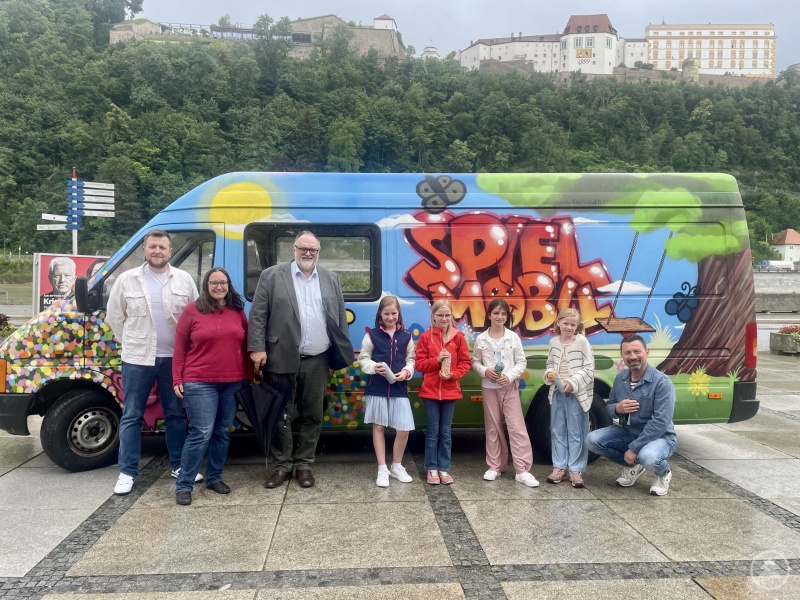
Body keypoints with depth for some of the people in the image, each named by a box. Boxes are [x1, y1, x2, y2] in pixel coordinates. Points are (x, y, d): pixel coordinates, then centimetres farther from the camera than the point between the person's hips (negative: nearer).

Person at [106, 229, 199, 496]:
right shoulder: (127, 279, 0)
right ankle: (127, 472, 13)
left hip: (173, 358, 1)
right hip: (137, 359, -1)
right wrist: (132, 343, 6)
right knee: (131, 416, 4)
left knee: (175, 414, 11)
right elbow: (114, 316, 7)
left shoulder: (184, 279, 1)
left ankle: (178, 465, 23)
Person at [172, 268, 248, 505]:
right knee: (201, 434, -7)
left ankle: (214, 477, 26)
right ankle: (183, 485, 5)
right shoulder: (193, 310, -2)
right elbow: (180, 348, -1)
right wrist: (177, 380, -5)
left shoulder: (238, 310, 8)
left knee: (222, 433, 12)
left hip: (232, 382, 4)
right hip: (199, 383, -4)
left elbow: (245, 344, 13)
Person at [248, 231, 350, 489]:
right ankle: (282, 465, 20)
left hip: (317, 361, 2)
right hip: (282, 359, -2)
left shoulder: (331, 279, 11)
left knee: (312, 415, 9)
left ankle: (304, 464, 22)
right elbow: (257, 315, -2)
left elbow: (341, 317, 14)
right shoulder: (271, 276, 1)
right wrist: (257, 348, -9)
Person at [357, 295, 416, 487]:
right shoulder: (372, 335, 0)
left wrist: (406, 372, -11)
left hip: (399, 389, 1)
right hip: (377, 388, -1)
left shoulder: (406, 336, 5)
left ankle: (397, 466, 20)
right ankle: (382, 469, 18)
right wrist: (374, 367, -16)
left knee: (404, 429, -2)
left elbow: (411, 359, 8)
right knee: (378, 427, 7)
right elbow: (363, 359, 2)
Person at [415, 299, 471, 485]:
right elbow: (419, 364, -3)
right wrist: (437, 360, -18)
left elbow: (465, 362, 3)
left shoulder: (458, 337, 2)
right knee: (433, 430, 5)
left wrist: (452, 374, -13)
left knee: (446, 431, 8)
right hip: (430, 390, -1)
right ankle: (432, 468, 15)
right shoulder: (425, 337, -2)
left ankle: (444, 468, 18)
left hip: (450, 391, 1)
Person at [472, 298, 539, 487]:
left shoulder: (513, 337, -1)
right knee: (493, 428, 10)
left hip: (510, 388, -1)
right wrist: (484, 371, -13)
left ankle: (522, 470, -3)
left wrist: (510, 376, -15)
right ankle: (494, 467, 21)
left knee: (517, 427, -6)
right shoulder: (481, 339, 1)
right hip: (489, 388, 1)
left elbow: (522, 362, 0)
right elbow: (475, 362, 7)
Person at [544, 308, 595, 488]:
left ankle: (576, 470, 10)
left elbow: (589, 368, -9)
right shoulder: (554, 342, 6)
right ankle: (559, 467, 19)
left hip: (576, 394, -4)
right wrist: (549, 374, -4)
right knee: (558, 431, 10)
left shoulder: (582, 341, -7)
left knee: (576, 432, 2)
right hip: (557, 393, 5)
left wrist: (573, 382, -18)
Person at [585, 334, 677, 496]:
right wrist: (617, 409, -19)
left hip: (660, 436, -6)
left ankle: (663, 474, 1)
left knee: (648, 457, -39)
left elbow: (661, 422, -27)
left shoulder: (662, 382, -21)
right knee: (592, 440, -14)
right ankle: (632, 466, 11)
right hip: (628, 432, 6)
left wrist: (634, 448, -27)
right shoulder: (620, 378, -1)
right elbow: (609, 407, 8)